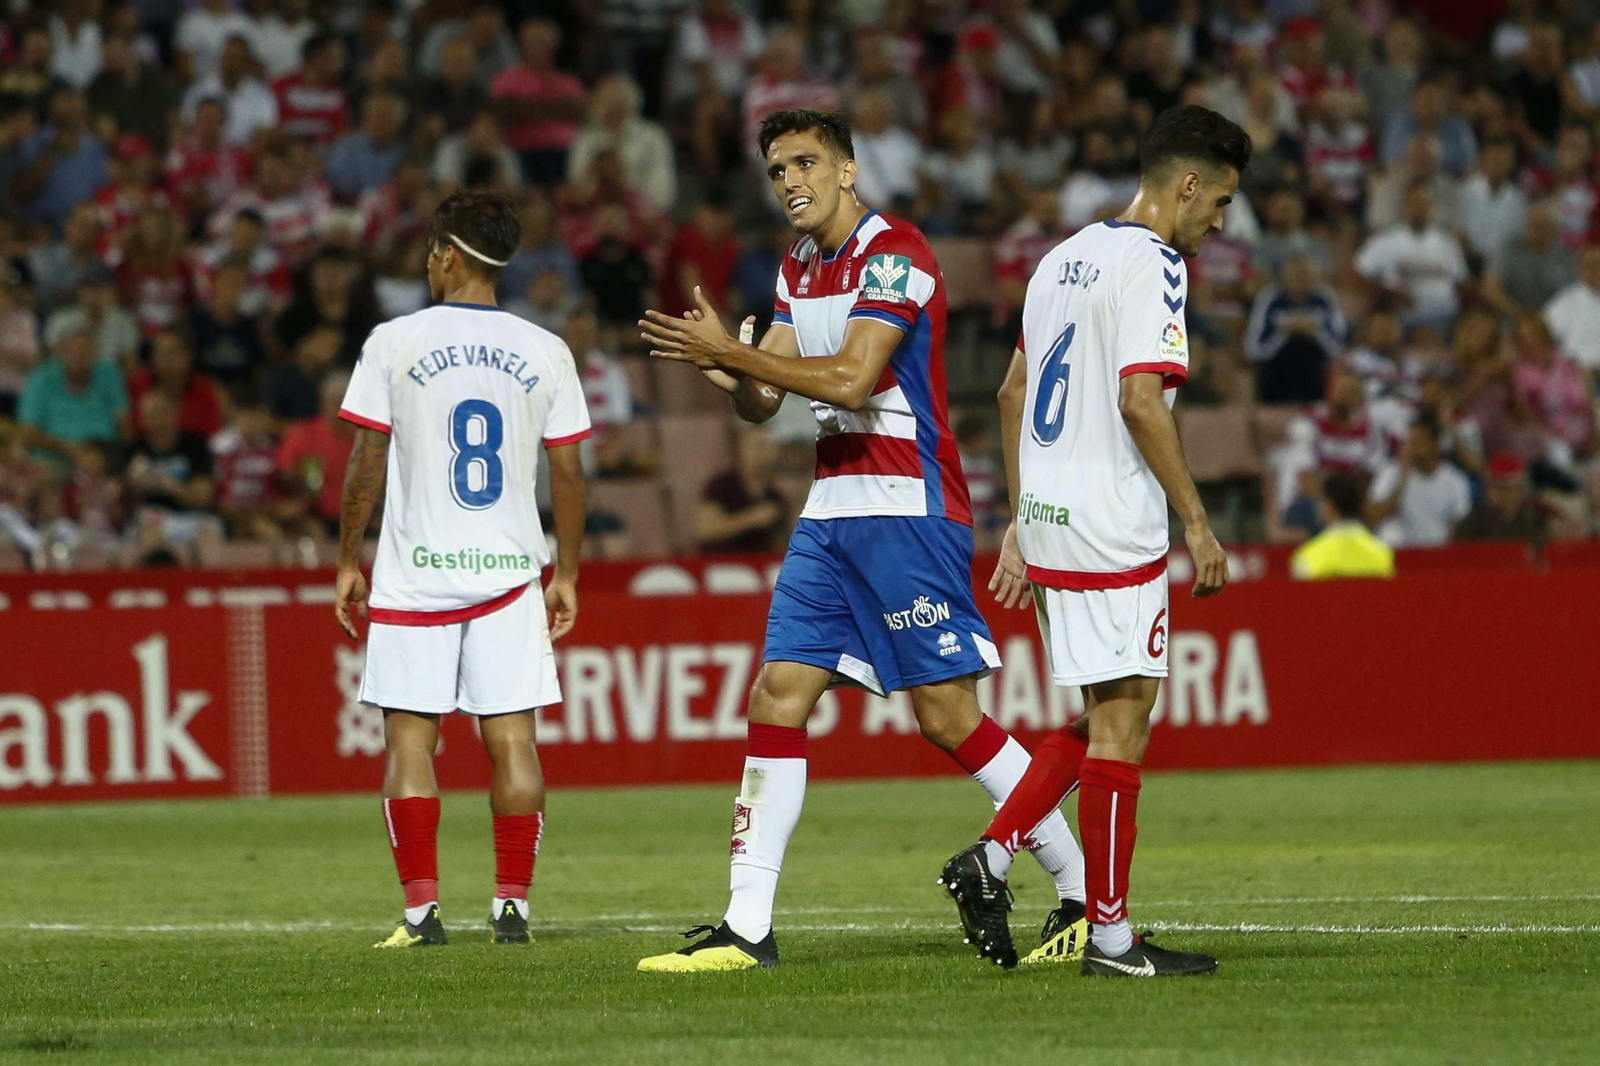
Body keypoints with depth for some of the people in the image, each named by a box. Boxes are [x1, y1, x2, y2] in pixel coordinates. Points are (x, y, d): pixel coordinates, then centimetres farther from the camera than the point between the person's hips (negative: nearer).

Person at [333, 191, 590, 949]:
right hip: (510, 569, 2)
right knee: (512, 737, 3)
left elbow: (366, 466, -3)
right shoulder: (544, 352, 3)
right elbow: (567, 474, 5)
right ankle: (512, 905, 0)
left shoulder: (394, 344, -3)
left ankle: (422, 907, -2)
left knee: (410, 737, 3)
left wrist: (348, 560, 6)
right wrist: (567, 573, 14)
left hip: (415, 572, -2)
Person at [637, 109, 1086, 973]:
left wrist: (731, 351, -19)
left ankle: (1086, 894, 2)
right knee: (777, 699, -1)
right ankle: (747, 926, -2)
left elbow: (852, 379, -21)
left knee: (948, 716, -8)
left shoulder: (894, 252, -11)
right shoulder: (799, 268, 16)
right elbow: (762, 401, 14)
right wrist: (719, 369, -8)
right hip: (832, 509, 8)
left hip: (908, 512, -8)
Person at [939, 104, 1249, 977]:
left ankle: (991, 857, 6)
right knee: (1121, 720, -3)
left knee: (1103, 717, 17)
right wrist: (1197, 522, -14)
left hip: (1047, 519, 9)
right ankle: (1109, 937, 0)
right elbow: (1140, 401, -20)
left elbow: (1015, 393, 20)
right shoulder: (1153, 264, -11)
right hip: (1112, 530, -9)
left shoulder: (1064, 258, 16)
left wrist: (1019, 525, 23)